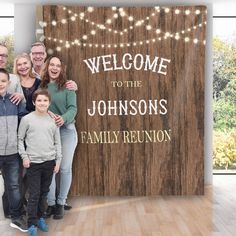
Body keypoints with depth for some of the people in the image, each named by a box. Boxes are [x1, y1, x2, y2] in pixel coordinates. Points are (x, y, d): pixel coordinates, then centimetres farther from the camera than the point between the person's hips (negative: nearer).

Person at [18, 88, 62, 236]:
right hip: (33, 162, -3)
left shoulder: (53, 120, 4)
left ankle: (41, 217, 29)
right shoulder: (27, 119, -3)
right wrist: (24, 156, -6)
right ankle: (32, 224, 9)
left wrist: (58, 160, 5)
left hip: (50, 162, 3)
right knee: (34, 194, -1)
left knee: (44, 192, 13)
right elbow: (20, 139, 2)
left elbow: (57, 142, 8)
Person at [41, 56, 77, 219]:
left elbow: (73, 108, -12)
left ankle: (61, 203, 20)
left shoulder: (67, 86, -3)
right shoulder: (42, 86, 5)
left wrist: (64, 119, -30)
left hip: (66, 130, -2)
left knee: (65, 168, 4)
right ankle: (50, 203, 19)